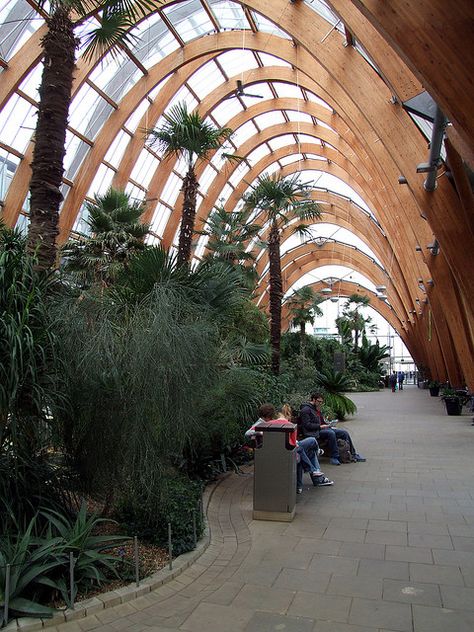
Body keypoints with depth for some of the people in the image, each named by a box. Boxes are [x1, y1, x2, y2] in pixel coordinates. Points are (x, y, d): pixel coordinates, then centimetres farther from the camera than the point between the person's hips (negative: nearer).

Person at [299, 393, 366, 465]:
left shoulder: (317, 409, 21)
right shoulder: (306, 409, -8)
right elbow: (307, 425, -17)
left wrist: (327, 425, 8)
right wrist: (320, 426, -18)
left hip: (322, 428, 9)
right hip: (314, 432, -9)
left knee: (344, 432, 0)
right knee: (331, 433, -36)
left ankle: (353, 454, 10)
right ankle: (334, 458, -27)